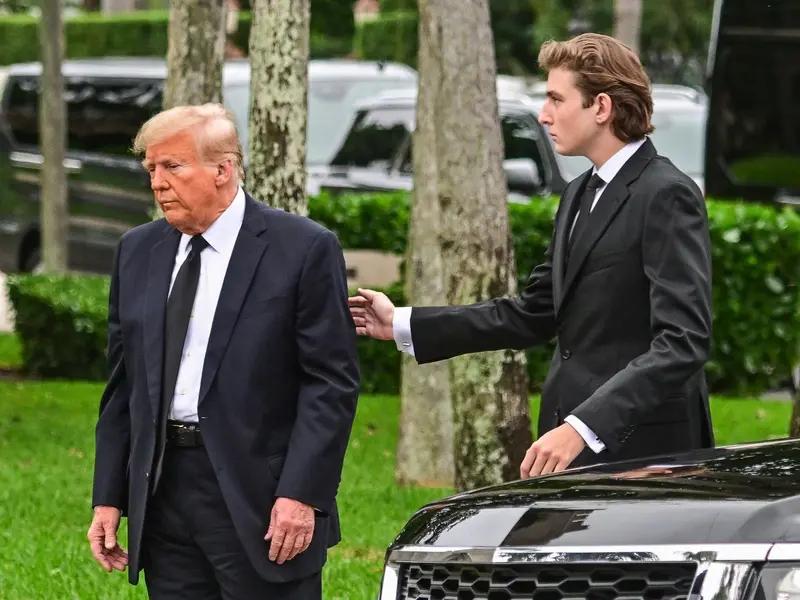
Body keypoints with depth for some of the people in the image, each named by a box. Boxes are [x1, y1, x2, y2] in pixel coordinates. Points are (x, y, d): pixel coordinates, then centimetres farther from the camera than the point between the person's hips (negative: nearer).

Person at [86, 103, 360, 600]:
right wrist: (109, 498, 10)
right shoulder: (138, 252, 12)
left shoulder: (304, 249, -5)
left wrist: (301, 494, -15)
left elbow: (334, 382, -8)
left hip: (258, 499, -5)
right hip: (161, 495, 5)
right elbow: (123, 384, 15)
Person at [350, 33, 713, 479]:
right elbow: (534, 313, 23)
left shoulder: (667, 197, -13)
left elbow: (684, 341, -22)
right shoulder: (581, 195, 17)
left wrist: (583, 427, -30)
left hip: (640, 452, -8)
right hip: (578, 448, 9)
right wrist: (402, 325, 19)